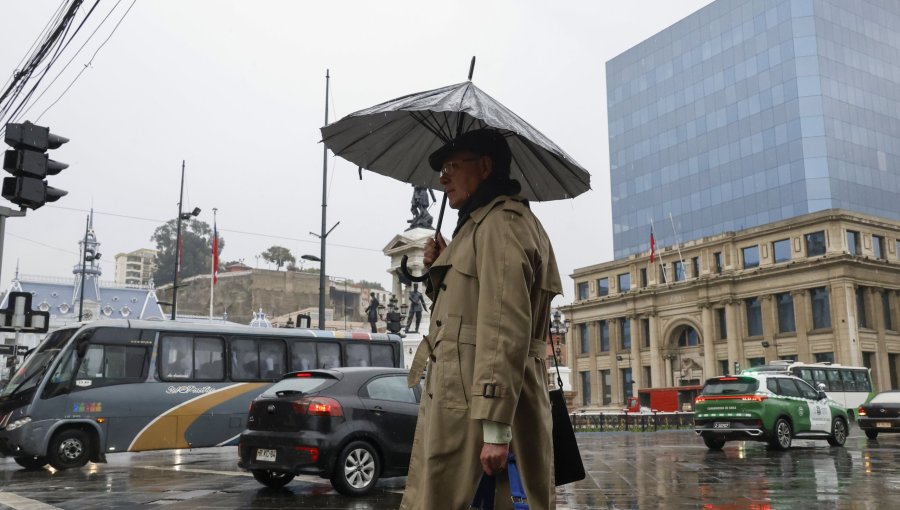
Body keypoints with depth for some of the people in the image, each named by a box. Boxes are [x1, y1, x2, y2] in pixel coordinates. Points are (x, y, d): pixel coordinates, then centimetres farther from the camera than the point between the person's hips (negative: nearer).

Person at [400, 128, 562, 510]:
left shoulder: (502, 221, -9)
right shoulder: (481, 221, 24)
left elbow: (506, 325, -19)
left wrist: (495, 428, -24)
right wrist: (442, 270, 13)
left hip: (481, 404, -10)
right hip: (464, 398, 10)